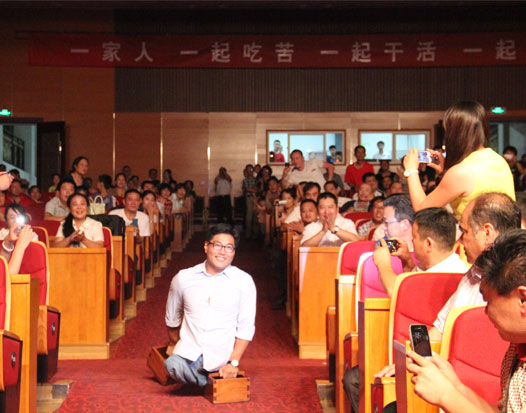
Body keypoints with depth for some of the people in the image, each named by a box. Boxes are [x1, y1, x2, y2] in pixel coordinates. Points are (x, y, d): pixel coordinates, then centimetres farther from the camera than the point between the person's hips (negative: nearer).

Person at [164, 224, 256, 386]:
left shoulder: (244, 281, -2)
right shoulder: (183, 278, 3)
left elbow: (246, 326, -2)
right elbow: (172, 317, 20)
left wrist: (233, 362, -9)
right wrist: (173, 344, 31)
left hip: (221, 354, 0)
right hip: (189, 350, 0)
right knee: (173, 366, -29)